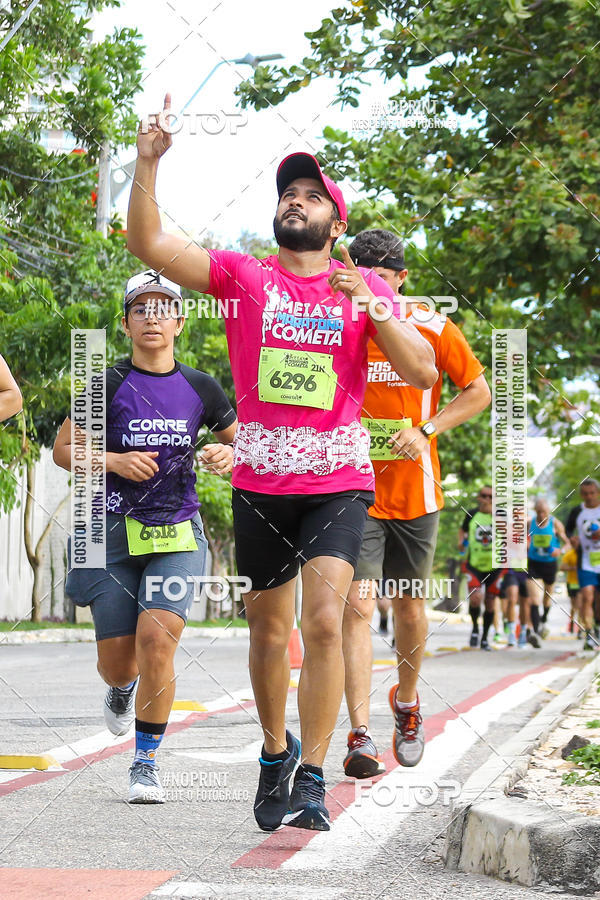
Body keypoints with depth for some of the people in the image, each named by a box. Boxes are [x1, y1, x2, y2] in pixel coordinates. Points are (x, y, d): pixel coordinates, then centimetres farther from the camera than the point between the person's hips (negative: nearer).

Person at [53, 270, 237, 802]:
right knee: (117, 660, 2)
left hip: (177, 535, 0)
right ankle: (122, 690, 43)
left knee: (157, 640, -18)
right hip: (114, 533, 0)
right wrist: (114, 461, -13)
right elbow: (63, 449, 3)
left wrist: (229, 456, -4)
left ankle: (147, 762, -2)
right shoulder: (108, 386, -1)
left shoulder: (199, 388, 5)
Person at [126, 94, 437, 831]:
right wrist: (147, 161, -18)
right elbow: (147, 244, -6)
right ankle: (275, 752, 34)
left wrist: (371, 304, -14)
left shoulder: (365, 289, 6)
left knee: (324, 620, -17)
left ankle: (311, 780, -12)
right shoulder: (243, 275, 4)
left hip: (338, 483, -1)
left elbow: (422, 372, -2)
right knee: (269, 630, 11)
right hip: (260, 483, 1)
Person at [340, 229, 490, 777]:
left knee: (409, 609, 11)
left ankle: (407, 702, 38)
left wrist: (424, 431, -10)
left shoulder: (433, 329, -4)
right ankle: (360, 736, -14)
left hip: (415, 493, 1)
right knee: (357, 608, -12)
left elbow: (479, 392, 4)